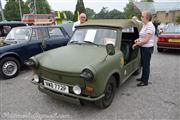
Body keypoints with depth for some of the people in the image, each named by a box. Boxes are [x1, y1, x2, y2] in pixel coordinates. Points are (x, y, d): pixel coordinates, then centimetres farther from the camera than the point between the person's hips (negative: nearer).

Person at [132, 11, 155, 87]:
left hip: (147, 48, -9)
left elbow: (146, 40, -23)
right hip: (143, 47, 10)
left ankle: (145, 81, 11)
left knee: (146, 65, 0)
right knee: (143, 64, 18)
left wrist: (136, 44, -14)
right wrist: (138, 39, 3)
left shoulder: (150, 26, -19)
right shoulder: (144, 25, 10)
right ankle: (143, 78, 33)